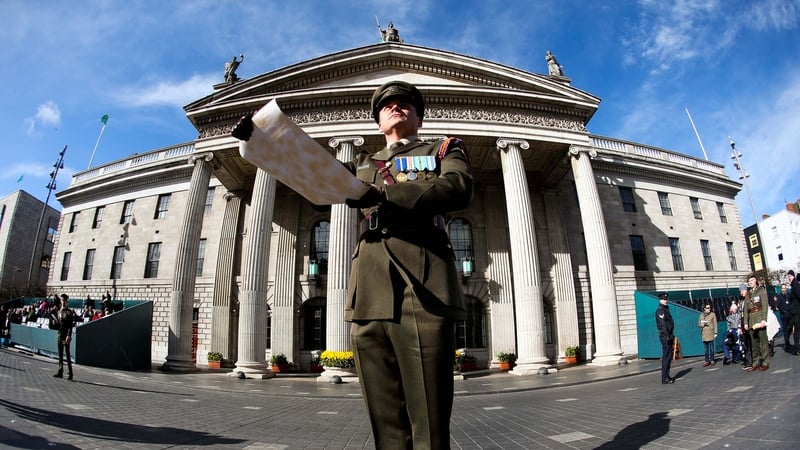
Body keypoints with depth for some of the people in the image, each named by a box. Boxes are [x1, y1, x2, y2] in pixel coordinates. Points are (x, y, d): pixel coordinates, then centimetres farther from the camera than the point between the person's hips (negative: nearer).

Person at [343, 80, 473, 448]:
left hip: (424, 290, -3)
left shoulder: (444, 150, 20)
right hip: (370, 297, 3)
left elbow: (458, 189, -2)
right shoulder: (363, 164, 31)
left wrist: (382, 194, -12)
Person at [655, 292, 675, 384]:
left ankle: (667, 376, 22)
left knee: (669, 356, 14)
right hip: (665, 336, -10)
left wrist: (671, 336, 19)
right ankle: (665, 378, -6)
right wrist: (667, 336, -24)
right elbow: (663, 324, -20)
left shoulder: (666, 309, 18)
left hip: (668, 336, 10)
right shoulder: (660, 310, -12)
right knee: (666, 356, -8)